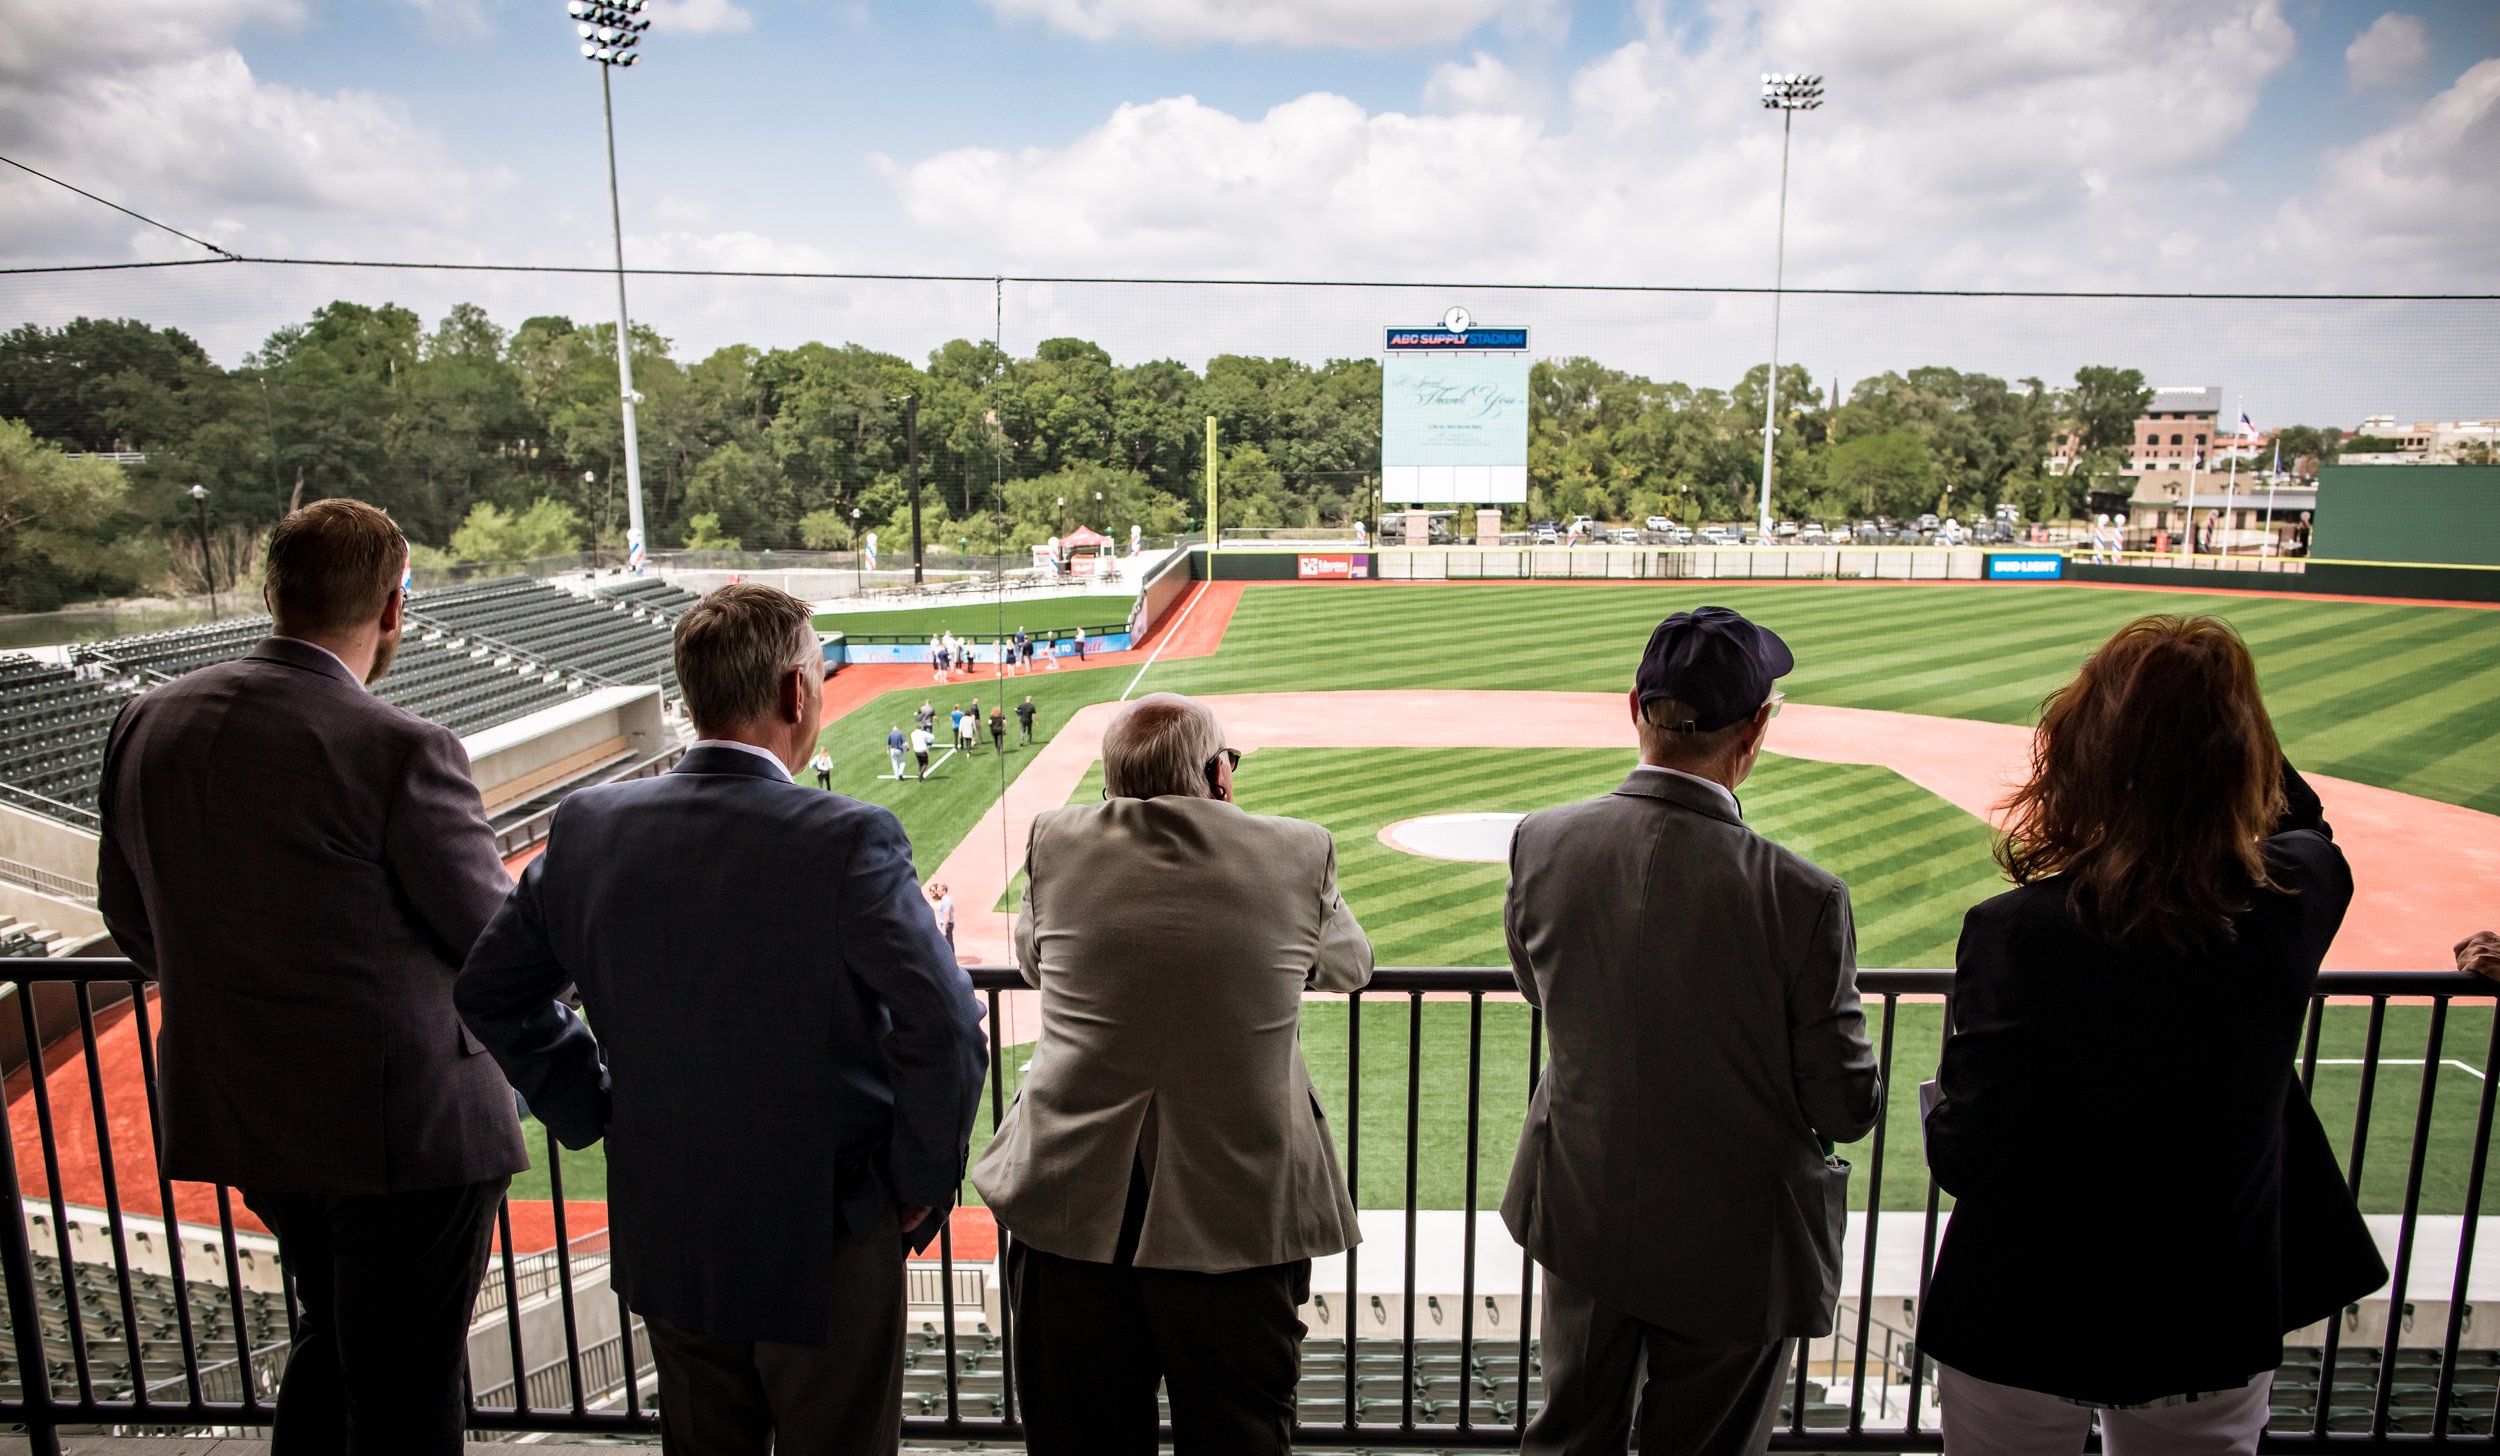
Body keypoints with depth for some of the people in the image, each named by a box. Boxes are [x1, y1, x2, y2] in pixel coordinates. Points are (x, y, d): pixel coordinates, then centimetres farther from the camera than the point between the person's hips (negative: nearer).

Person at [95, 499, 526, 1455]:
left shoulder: (149, 723, -1)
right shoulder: (398, 752, -23)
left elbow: (130, 918, 10)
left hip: (243, 1117, 7)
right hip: (406, 1124, -7)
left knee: (332, 1341, 29)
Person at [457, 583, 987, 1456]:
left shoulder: (588, 827, -7)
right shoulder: (847, 840, -24)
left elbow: (489, 987, 6)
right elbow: (945, 1031, -27)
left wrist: (592, 1113, 10)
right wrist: (922, 1183, -12)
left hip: (665, 1242, 5)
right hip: (823, 1246, -5)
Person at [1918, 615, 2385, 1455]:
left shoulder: (2016, 933, -27)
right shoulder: (2298, 904, -16)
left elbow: (1963, 1158, -21)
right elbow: (2300, 826, 11)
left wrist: (1943, 1103, 0)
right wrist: (2221, 707, 1)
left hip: (2023, 1332, -3)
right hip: (2214, 1331, 3)